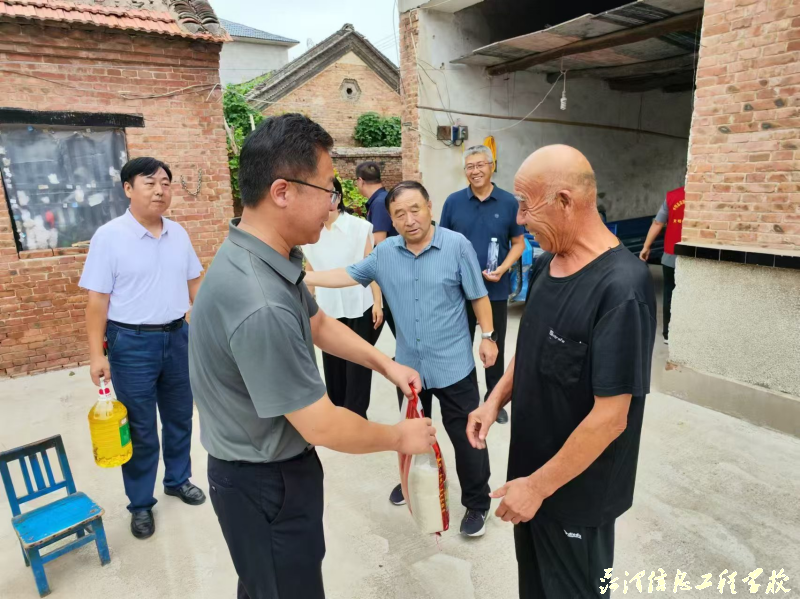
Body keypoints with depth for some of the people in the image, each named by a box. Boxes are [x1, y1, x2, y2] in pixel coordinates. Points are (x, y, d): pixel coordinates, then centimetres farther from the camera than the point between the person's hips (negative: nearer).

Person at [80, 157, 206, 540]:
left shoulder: (178, 233, 3)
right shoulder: (109, 236, -11)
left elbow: (194, 283, 10)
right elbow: (97, 300, -12)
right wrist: (96, 354, -14)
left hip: (178, 337, 5)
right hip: (132, 343, -4)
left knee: (180, 418, 18)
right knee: (140, 430, 8)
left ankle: (177, 480, 40)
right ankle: (141, 504, 28)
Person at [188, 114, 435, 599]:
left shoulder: (268, 258, -4)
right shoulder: (260, 305, -36)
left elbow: (318, 323, 12)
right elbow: (323, 427, -27)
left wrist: (384, 363, 6)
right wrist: (400, 437, -11)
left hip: (272, 467, 8)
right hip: (264, 483, -8)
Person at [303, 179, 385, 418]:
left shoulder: (359, 227, -7)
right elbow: (310, 273, 11)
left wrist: (377, 302, -9)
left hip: (360, 308, -3)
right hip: (327, 310, 3)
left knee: (358, 366, 6)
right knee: (333, 367, 12)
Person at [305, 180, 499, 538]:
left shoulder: (457, 245, -12)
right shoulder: (384, 253, -1)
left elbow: (478, 296, -6)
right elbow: (349, 275, 7)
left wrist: (488, 337, -7)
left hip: (453, 364, -3)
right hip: (408, 365, 4)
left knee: (466, 437, 7)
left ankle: (477, 503, 29)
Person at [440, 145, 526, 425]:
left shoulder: (509, 202, -2)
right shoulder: (453, 201, -1)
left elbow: (519, 242, 3)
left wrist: (503, 268, -13)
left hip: (496, 289, 0)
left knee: (495, 346, 12)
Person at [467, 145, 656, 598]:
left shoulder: (621, 288, -27)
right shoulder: (547, 263, -2)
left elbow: (610, 416, -25)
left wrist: (539, 486, -17)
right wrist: (496, 400, -1)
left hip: (577, 493, -7)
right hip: (532, 469, 7)